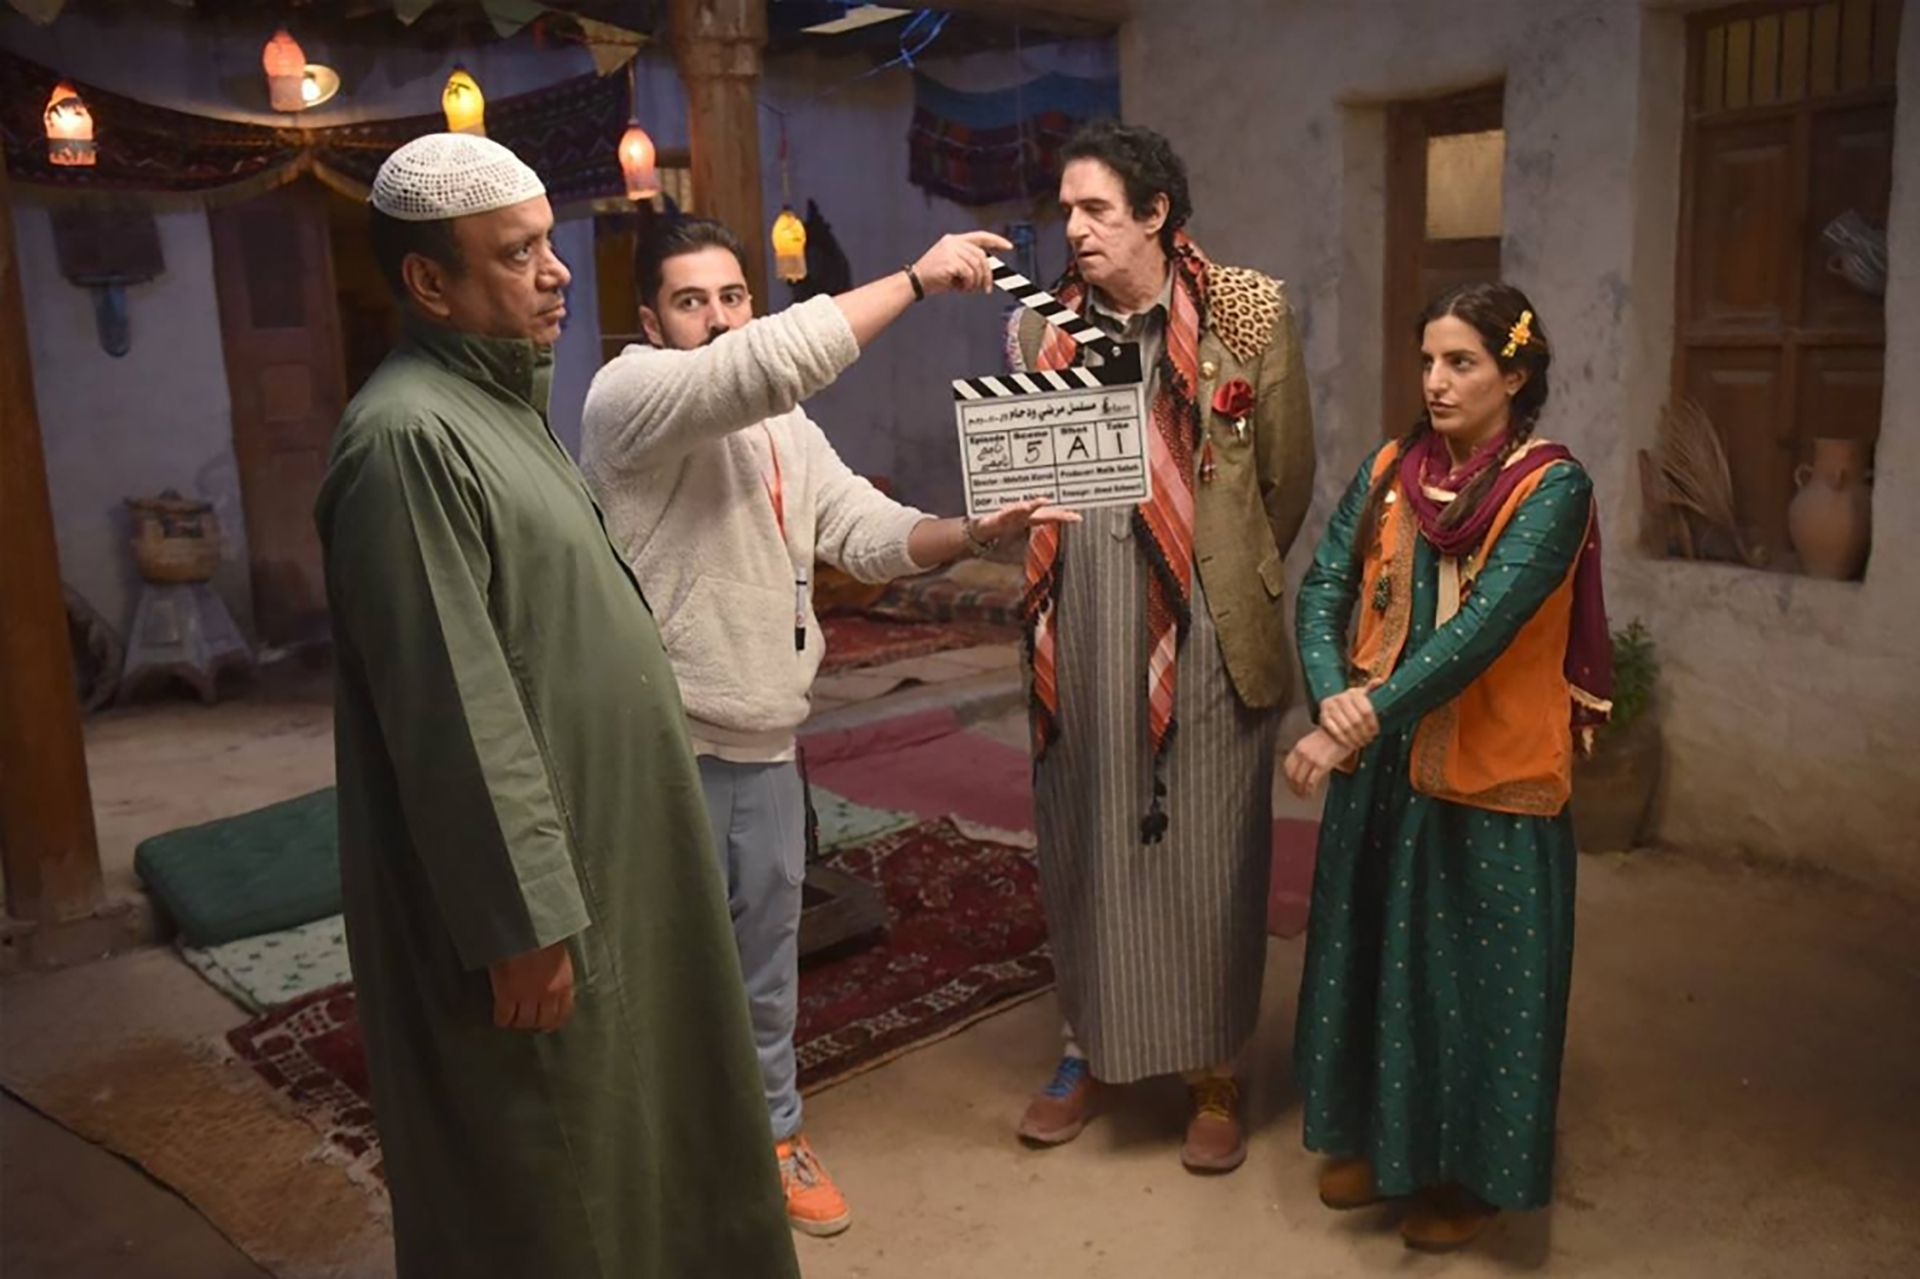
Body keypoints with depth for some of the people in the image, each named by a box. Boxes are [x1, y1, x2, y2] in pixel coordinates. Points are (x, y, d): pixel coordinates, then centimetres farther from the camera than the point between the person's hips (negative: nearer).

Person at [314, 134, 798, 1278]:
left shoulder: (503, 403, 10)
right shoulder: (410, 437, -21)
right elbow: (453, 715, -24)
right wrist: (521, 924, -21)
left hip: (590, 848, 9)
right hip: (519, 886, -9)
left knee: (603, 1133, 24)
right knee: (536, 1186, 9)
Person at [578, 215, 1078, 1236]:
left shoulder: (785, 429, 12)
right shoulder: (630, 394, -15)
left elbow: (866, 532, 4)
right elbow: (776, 360, -30)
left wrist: (970, 533, -14)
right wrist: (917, 277, -27)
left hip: (765, 746, 7)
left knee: (767, 964, 19)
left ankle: (772, 1134, 39)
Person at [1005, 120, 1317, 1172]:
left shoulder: (1248, 315, -3)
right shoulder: (1039, 329, 7)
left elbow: (1289, 475, 5)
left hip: (1205, 639, -3)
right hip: (1081, 638, 3)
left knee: (1206, 852, 6)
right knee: (1085, 842, 12)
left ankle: (1213, 1073, 24)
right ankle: (1089, 1047, 31)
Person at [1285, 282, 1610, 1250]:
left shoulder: (1552, 486, -12)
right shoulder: (1389, 470, 3)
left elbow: (1483, 626, -23)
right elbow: (1323, 586, -5)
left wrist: (1364, 722, -30)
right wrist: (1335, 696, -23)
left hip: (1491, 775, -5)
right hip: (1381, 764, 5)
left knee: (1478, 971, 8)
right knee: (1378, 951, 16)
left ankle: (1473, 1171, 29)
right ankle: (1378, 1136, 37)